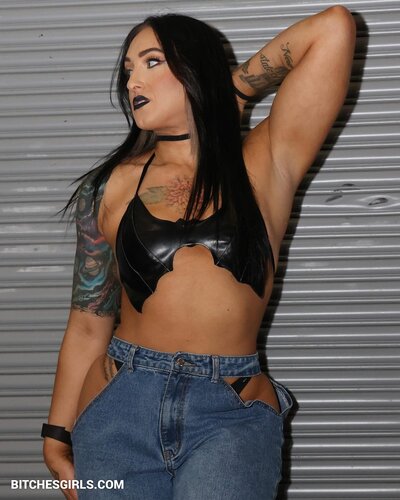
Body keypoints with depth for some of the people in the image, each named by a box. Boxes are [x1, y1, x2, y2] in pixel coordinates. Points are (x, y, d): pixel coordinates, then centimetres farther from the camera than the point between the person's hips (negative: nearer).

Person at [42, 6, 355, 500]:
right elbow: (88, 326, 9)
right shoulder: (110, 187, 7)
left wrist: (237, 86, 9)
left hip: (233, 412, -1)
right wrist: (58, 437, 10)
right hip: (121, 404, 2)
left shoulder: (264, 167, 2)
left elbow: (334, 27, -3)